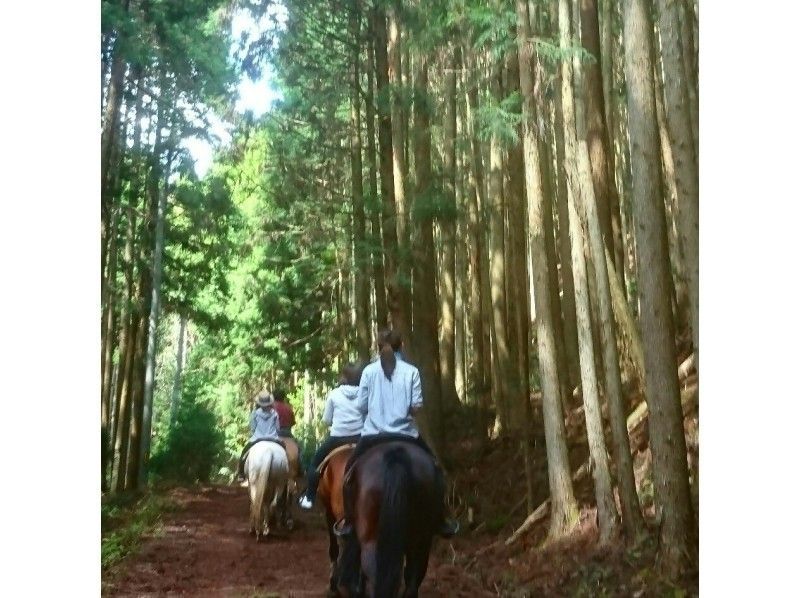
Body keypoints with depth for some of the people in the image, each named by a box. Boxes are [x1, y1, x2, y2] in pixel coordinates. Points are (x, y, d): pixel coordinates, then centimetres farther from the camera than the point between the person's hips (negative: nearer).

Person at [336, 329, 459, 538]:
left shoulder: (369, 371, 1)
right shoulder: (411, 371, -1)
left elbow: (361, 406, 2)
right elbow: (416, 407, -7)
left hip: (373, 434, 1)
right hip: (405, 434, -1)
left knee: (351, 471, 23)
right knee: (434, 469, 18)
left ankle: (347, 520, 20)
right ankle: (443, 520, 12)